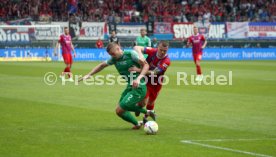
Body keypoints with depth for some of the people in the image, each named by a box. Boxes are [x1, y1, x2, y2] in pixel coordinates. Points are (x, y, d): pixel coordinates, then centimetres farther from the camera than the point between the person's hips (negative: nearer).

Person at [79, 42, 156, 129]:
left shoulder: (131, 54, -14)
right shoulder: (114, 59, 7)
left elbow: (146, 65, -15)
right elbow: (102, 65, 21)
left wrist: (138, 78, -27)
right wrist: (89, 75, 15)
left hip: (138, 88, -9)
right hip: (130, 86, 9)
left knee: (119, 110, -8)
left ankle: (137, 124, 16)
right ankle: (147, 112, 36)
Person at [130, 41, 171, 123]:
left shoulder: (166, 61, -28)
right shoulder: (152, 51, -22)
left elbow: (154, 73, -35)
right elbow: (136, 48, -23)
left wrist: (139, 70, -47)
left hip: (156, 83, 1)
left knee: (151, 102, 16)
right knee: (143, 102, -14)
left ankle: (146, 117, 46)